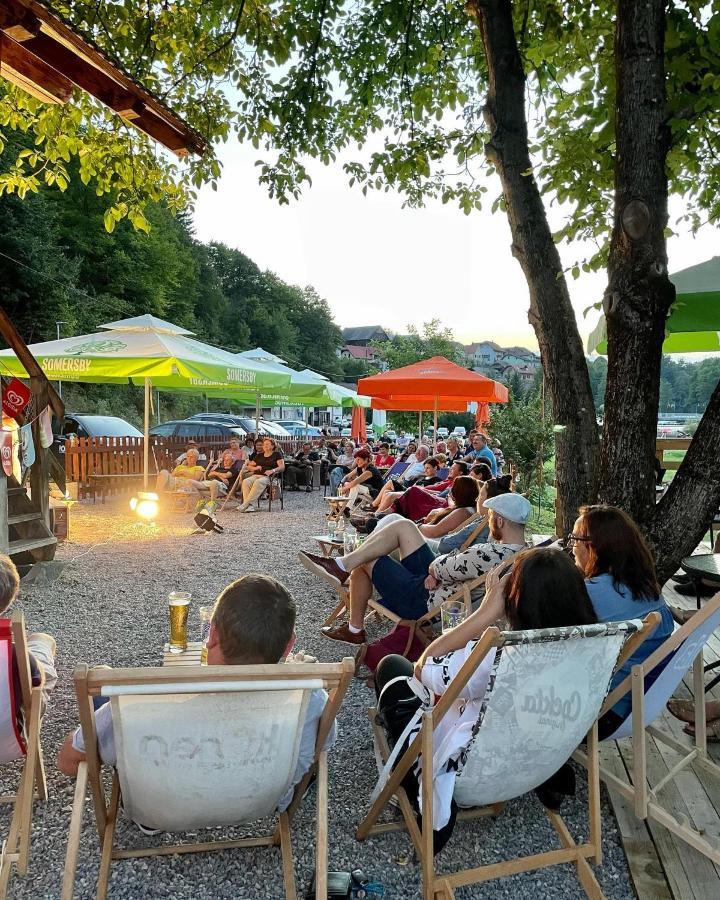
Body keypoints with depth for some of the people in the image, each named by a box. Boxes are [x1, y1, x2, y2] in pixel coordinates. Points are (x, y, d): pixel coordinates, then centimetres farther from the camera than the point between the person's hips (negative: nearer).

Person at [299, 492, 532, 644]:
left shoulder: (490, 554, -32)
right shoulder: (521, 551, -2)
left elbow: (437, 568, -22)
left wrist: (433, 567, 0)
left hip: (422, 601, -9)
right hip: (438, 587, 9)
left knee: (364, 561, 6)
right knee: (403, 526, 4)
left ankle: (354, 629, 22)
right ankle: (342, 565, 7)